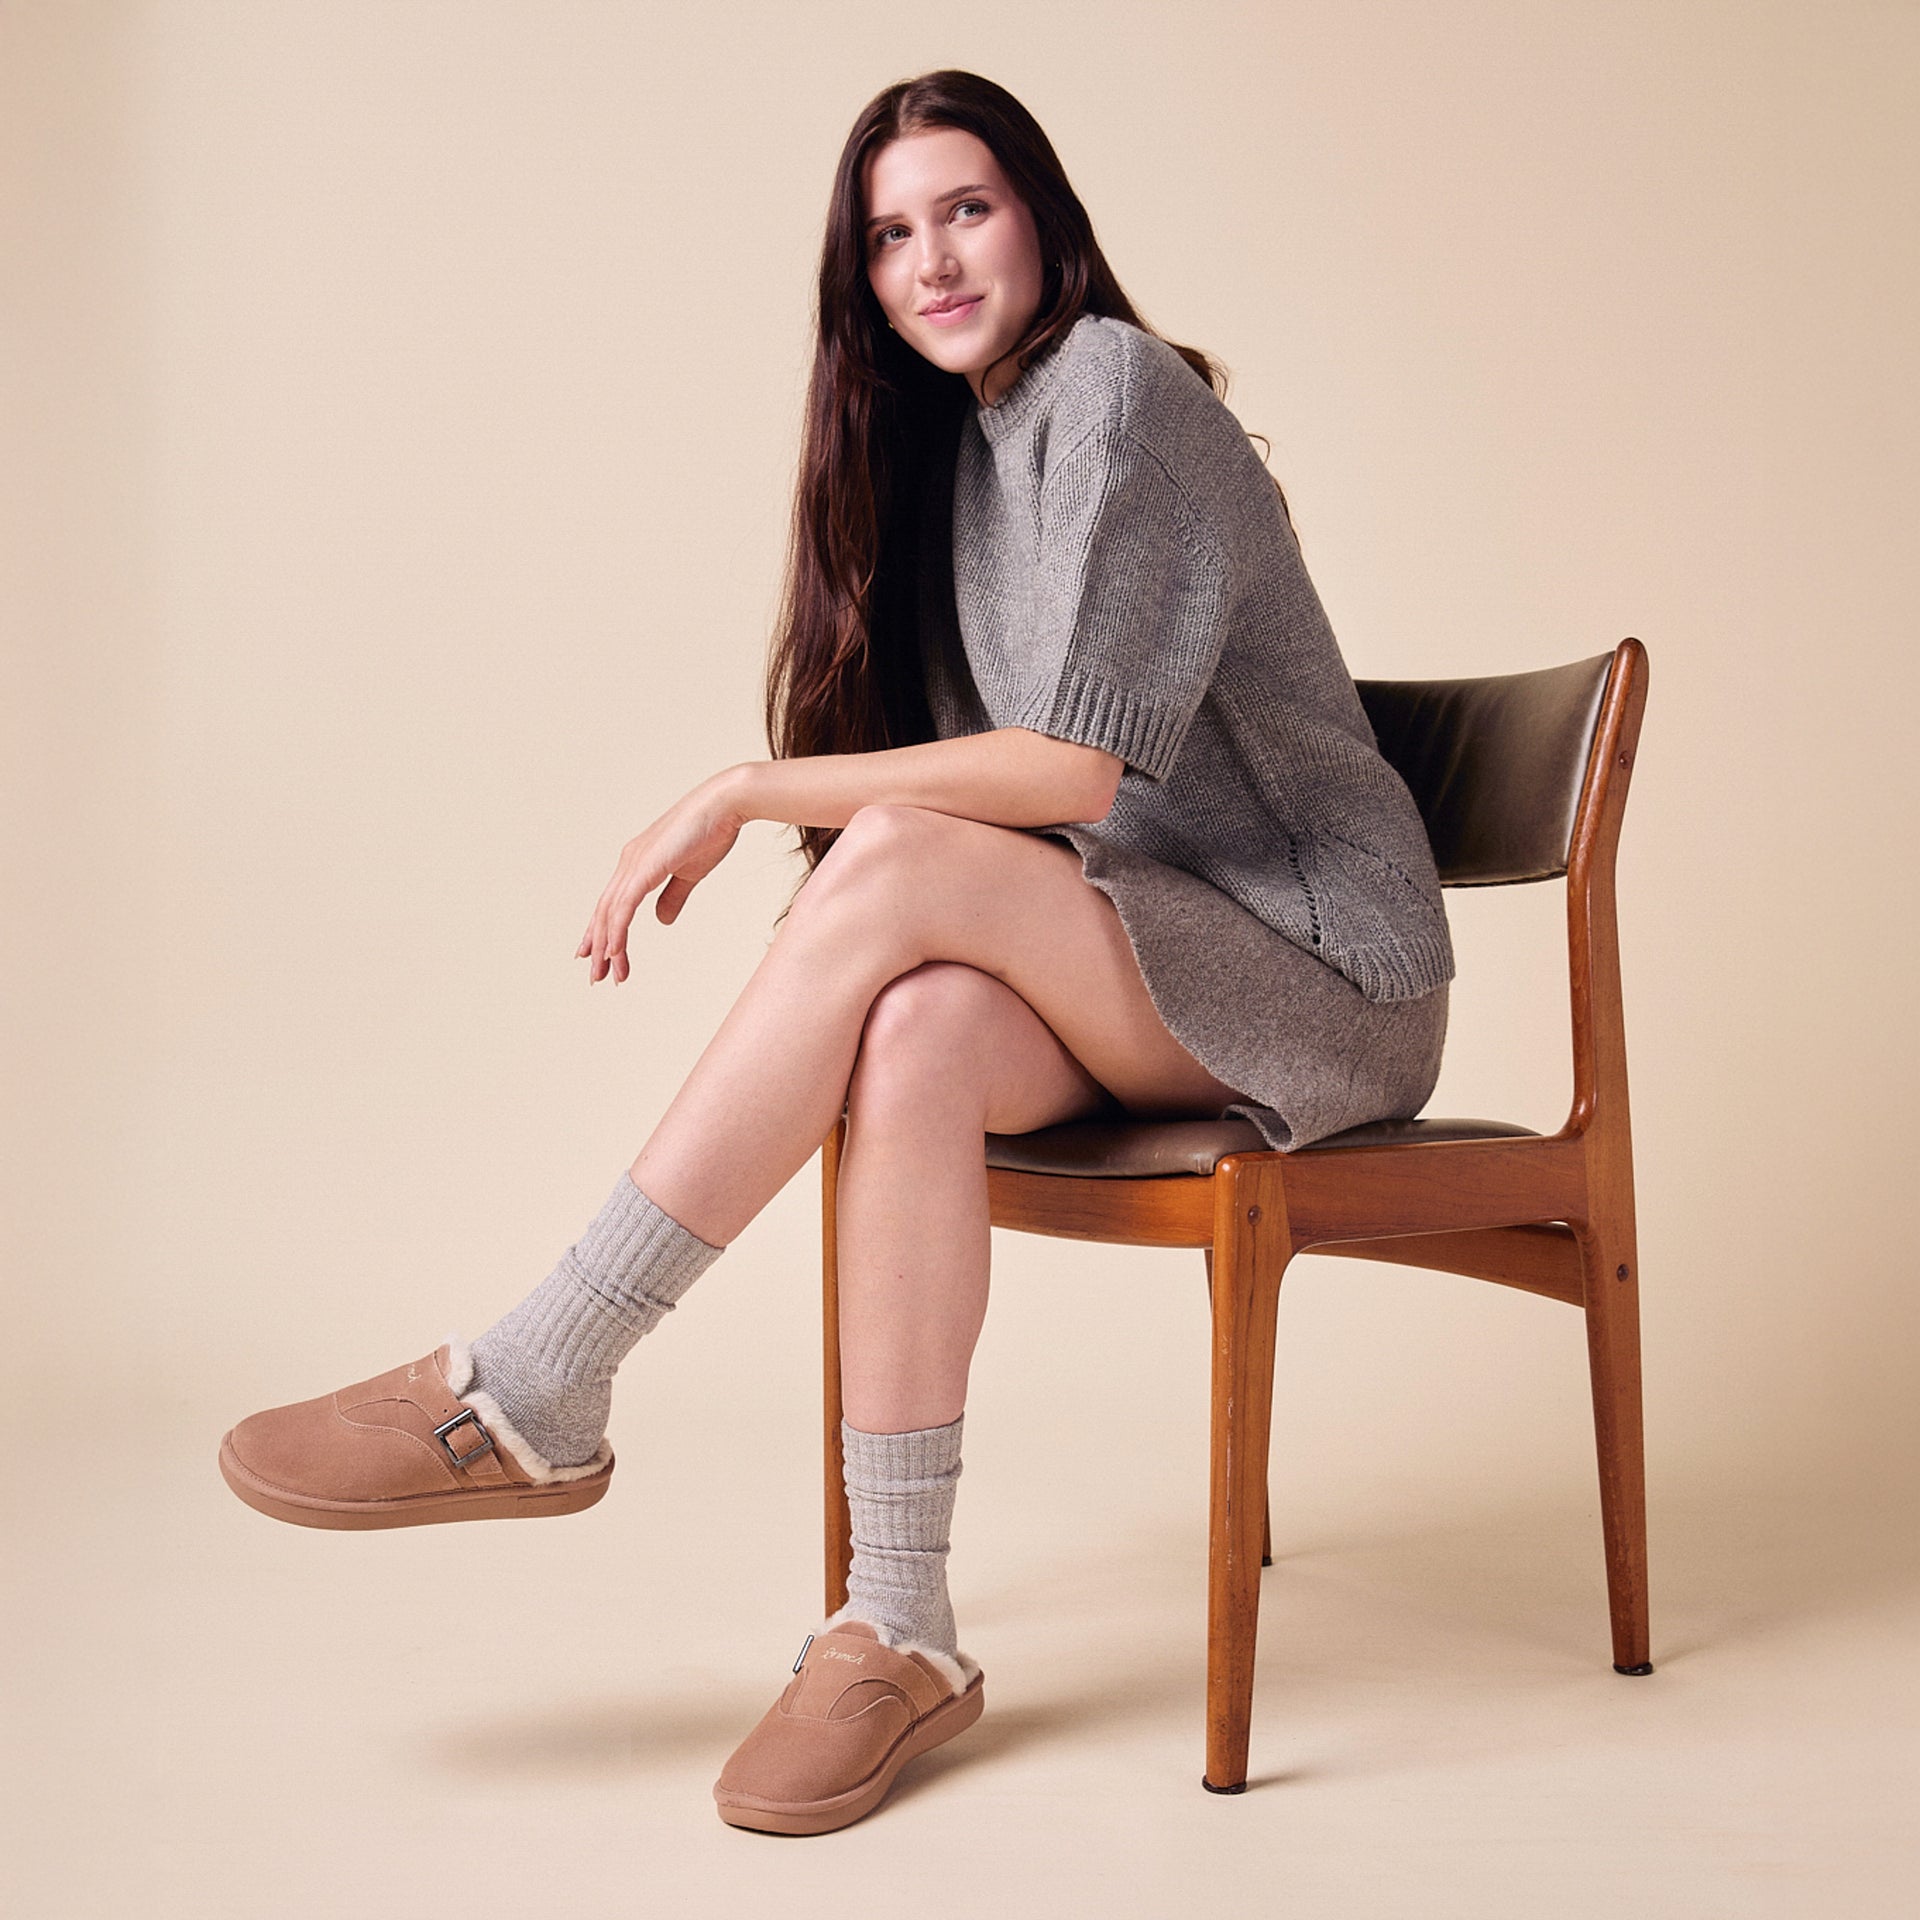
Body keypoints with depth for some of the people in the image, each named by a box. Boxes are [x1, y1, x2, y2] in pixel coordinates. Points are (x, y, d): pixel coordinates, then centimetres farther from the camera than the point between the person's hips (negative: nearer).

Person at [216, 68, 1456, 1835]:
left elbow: (1073, 772, -19)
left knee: (898, 868, -31)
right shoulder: (946, 436, 15)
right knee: (916, 1041, -30)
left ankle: (537, 1396, -27)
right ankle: (900, 1633, -27)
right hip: (1127, 987, 6)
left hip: (1321, 979, -6)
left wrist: (748, 794, -16)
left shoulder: (1115, 388, -10)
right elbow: (970, 776, 11)